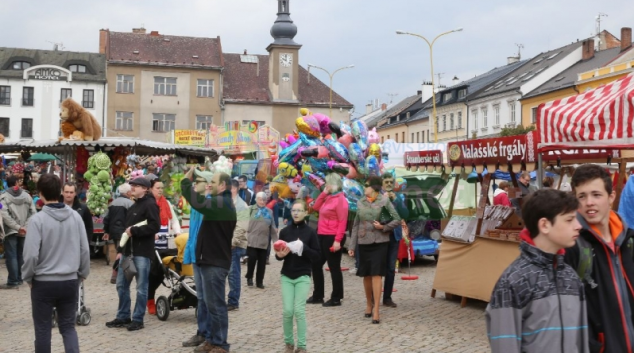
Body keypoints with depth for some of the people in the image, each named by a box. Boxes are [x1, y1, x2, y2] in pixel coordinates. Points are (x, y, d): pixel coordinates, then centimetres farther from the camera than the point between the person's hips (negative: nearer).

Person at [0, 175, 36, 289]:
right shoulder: (26, 195, 7)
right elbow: (33, 213, 1)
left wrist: (17, 227, -15)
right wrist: (25, 227, -4)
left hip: (11, 231, -4)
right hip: (24, 232, 4)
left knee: (11, 256, -3)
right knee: (20, 255, 14)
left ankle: (12, 281, -6)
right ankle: (19, 279, 20)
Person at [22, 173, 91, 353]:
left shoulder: (37, 219, -14)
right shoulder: (75, 216, -3)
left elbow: (31, 254, -14)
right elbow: (84, 249, 1)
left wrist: (28, 277, 3)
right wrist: (82, 273, 15)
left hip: (43, 283, -3)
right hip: (70, 281, 3)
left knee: (43, 329, 11)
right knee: (68, 326, 13)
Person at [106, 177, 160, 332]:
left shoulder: (150, 204, -8)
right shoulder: (134, 205, 20)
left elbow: (155, 226, -20)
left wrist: (134, 230, -17)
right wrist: (122, 249, 15)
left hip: (142, 252, -9)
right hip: (128, 250, 9)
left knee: (141, 287, 0)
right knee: (121, 284, 11)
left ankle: (138, 319, 7)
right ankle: (123, 316, 22)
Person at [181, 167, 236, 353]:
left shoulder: (220, 203, -16)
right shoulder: (223, 203, 18)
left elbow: (198, 203, -30)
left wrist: (187, 180, -20)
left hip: (215, 263, -11)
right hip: (213, 260, 11)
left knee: (216, 304, -5)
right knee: (212, 304, 14)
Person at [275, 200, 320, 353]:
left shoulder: (310, 232, -4)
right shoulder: (285, 231, 2)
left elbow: (317, 255, -4)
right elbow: (278, 254, 8)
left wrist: (304, 248, -19)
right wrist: (280, 255, -15)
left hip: (303, 276, -2)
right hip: (286, 276, 2)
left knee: (299, 311, -4)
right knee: (287, 311, -1)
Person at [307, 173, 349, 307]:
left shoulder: (340, 199, -13)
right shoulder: (328, 198, 14)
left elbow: (342, 221, -18)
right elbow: (316, 207, 14)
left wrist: (338, 240, -23)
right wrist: (323, 193, 7)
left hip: (332, 238, -9)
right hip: (322, 236, 9)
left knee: (334, 267, -1)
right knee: (316, 265, 13)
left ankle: (336, 298, 9)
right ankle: (318, 295, 24)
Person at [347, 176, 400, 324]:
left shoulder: (384, 201, -5)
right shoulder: (360, 203, 7)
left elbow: (397, 219, -3)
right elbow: (356, 225, 11)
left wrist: (383, 226, -18)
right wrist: (351, 246, 8)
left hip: (379, 243, -4)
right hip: (363, 243, 4)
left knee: (376, 275, -8)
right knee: (366, 275, 9)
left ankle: (376, 310, -6)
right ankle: (369, 304, 27)